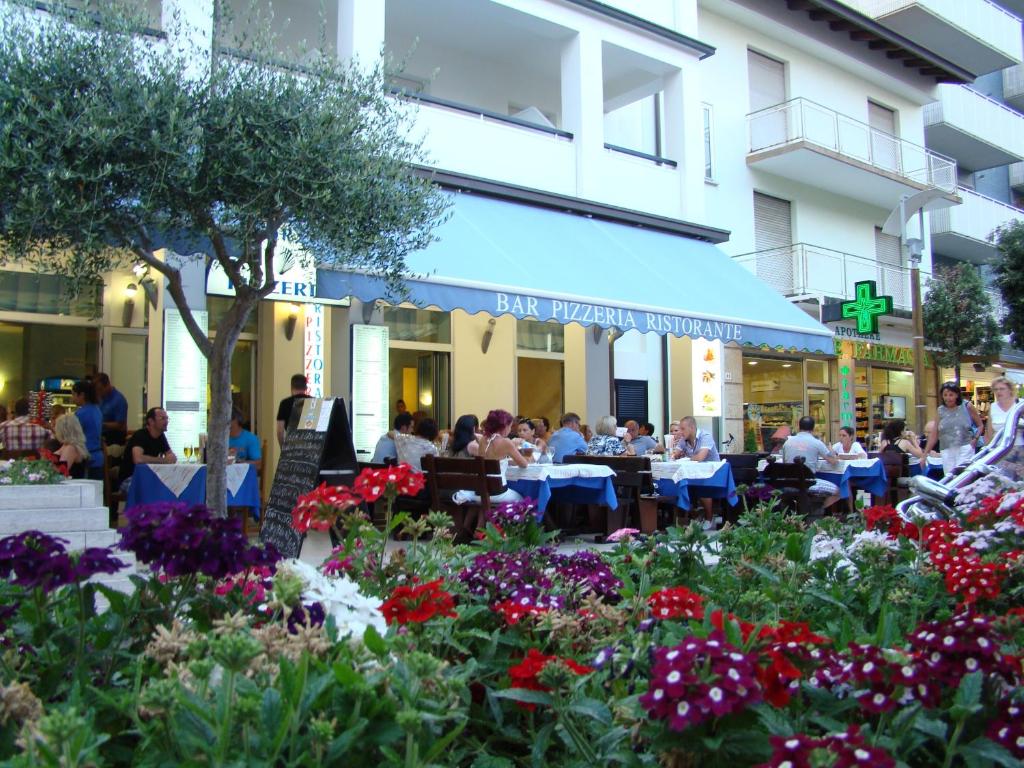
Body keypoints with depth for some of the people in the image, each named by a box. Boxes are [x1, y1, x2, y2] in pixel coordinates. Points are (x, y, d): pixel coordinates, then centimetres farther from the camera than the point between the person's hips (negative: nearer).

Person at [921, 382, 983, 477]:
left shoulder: (967, 406, 3)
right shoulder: (940, 411, 8)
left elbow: (980, 425, 9)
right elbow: (934, 434, 9)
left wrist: (975, 439, -9)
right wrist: (925, 454, 6)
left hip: (965, 448, -2)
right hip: (946, 451, 2)